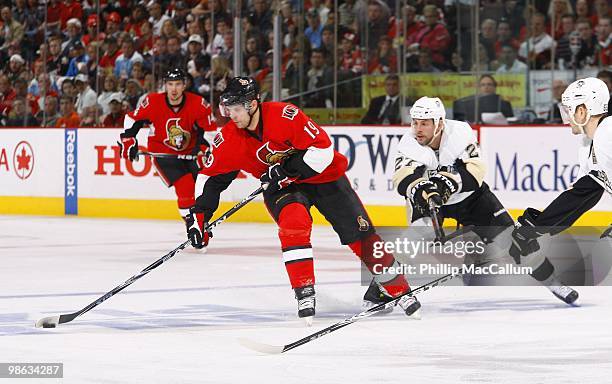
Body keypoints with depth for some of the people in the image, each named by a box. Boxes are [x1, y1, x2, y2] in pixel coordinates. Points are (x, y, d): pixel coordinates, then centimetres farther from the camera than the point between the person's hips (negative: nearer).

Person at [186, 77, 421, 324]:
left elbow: (322, 148, -27)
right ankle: (304, 293, -25)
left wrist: (286, 170, -30)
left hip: (322, 175, -2)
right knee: (294, 223, -31)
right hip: (280, 187, 2)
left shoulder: (285, 116, -29)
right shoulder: (228, 140, -14)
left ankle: (395, 288, 18)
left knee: (361, 235, -2)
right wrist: (199, 214, -10)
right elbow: (213, 178, -2)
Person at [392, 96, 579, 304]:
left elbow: (475, 172, -30)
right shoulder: (409, 144, -25)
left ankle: (550, 280, 13)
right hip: (428, 200, 0)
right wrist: (420, 188, -59)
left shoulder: (459, 132, -25)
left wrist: (449, 180, -48)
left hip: (469, 195, 0)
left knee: (505, 236, -1)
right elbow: (403, 180, -38)